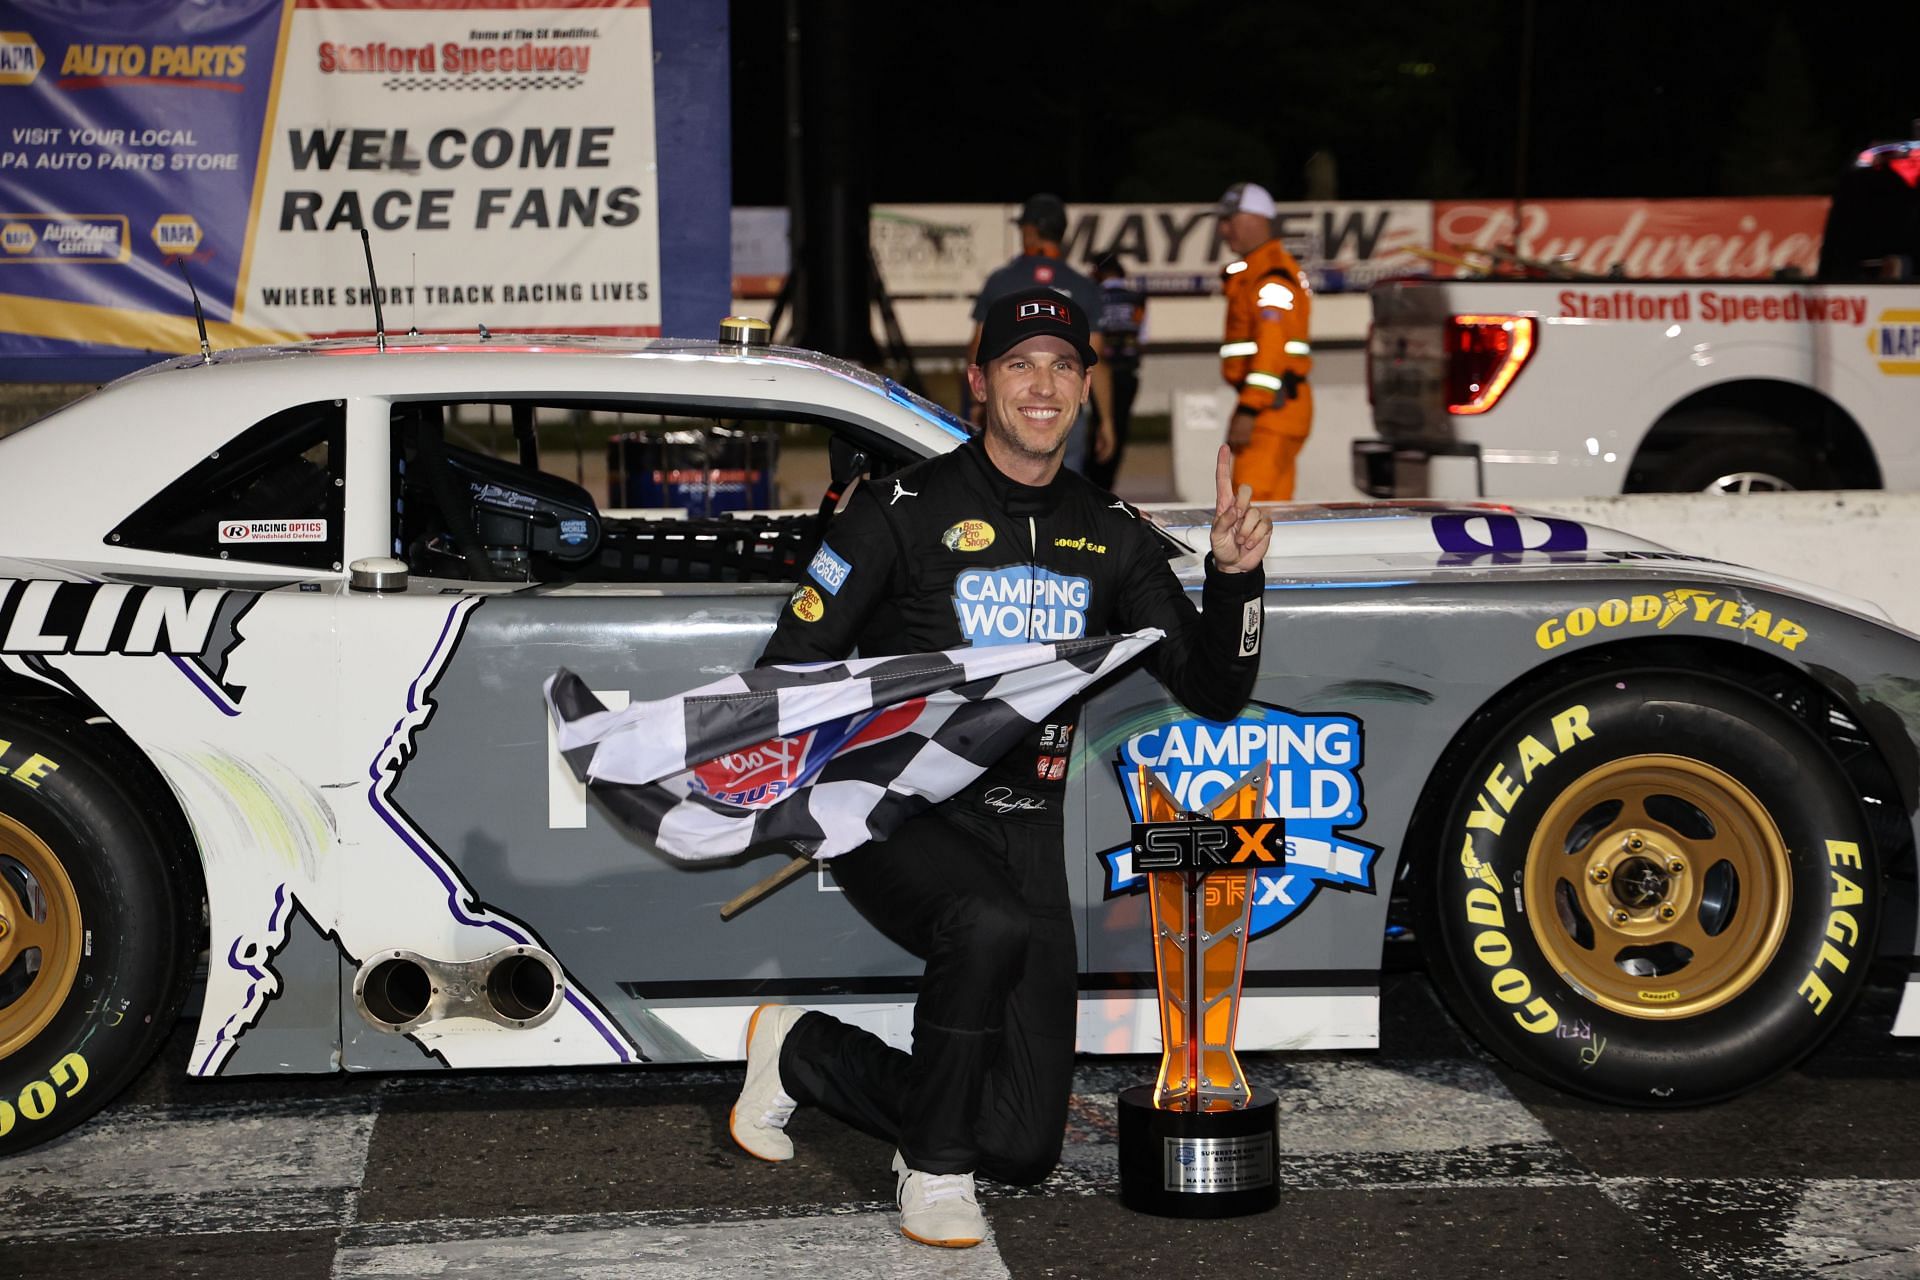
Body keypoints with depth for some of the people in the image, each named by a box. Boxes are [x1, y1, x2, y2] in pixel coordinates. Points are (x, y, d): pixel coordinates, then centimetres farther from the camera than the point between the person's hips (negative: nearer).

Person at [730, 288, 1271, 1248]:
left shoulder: (1113, 538, 10)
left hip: (1024, 829, 5)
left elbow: (1213, 692, 8)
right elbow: (791, 666, -3)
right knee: (991, 925, -40)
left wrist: (1236, 580, -9)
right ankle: (934, 1169, -16)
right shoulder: (903, 512, -4)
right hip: (897, 818, -5)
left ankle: (803, 1051, 20)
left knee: (1025, 1148, -2)